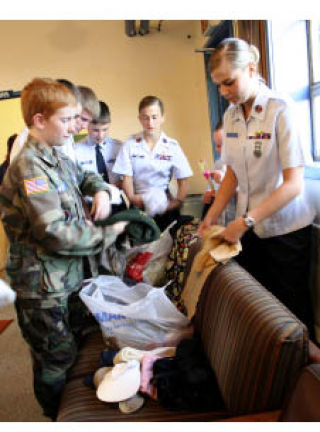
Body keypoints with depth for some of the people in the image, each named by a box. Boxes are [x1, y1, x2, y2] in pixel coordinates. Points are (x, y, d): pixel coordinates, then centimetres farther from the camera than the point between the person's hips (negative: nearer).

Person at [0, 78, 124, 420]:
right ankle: (57, 417, 36)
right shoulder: (29, 167, -23)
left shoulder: (57, 158, 5)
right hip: (43, 285, -9)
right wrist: (106, 235, -19)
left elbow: (84, 176, 26)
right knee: (55, 358, 10)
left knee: (78, 338, 25)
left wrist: (101, 190, 3)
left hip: (67, 275, 9)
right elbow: (55, 234, -30)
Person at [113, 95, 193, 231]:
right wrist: (132, 197, -16)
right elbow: (127, 177, -1)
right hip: (139, 203, 0)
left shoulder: (172, 146, 0)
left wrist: (178, 201, -14)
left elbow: (183, 180, 0)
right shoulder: (130, 144, -1)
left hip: (164, 202, 1)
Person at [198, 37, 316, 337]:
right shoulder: (230, 115, 4)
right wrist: (211, 217, 2)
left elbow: (294, 184, -19)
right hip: (249, 227, 5)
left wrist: (245, 222, -24)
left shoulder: (280, 108, -15)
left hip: (285, 228, -5)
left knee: (293, 308, 6)